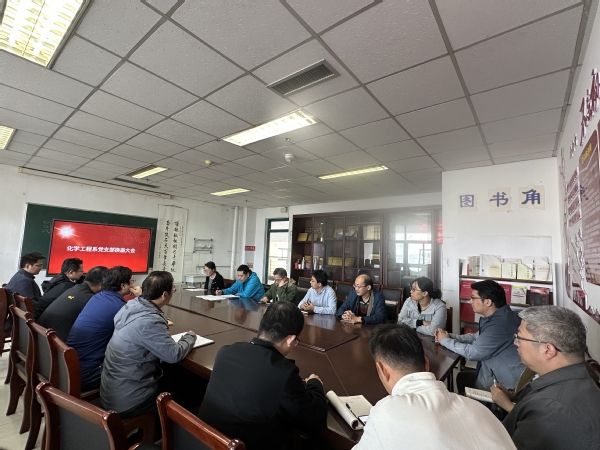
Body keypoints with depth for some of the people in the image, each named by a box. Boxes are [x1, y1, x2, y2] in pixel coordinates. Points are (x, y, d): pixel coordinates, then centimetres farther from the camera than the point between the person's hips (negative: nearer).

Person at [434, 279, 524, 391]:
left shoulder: (500, 323, -30)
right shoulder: (496, 317, 3)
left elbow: (473, 352, -25)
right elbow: (476, 337, 14)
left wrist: (445, 341, -9)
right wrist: (450, 336, -1)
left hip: (505, 384, -9)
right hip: (498, 374, 9)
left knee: (462, 378, 5)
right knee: (462, 376, 16)